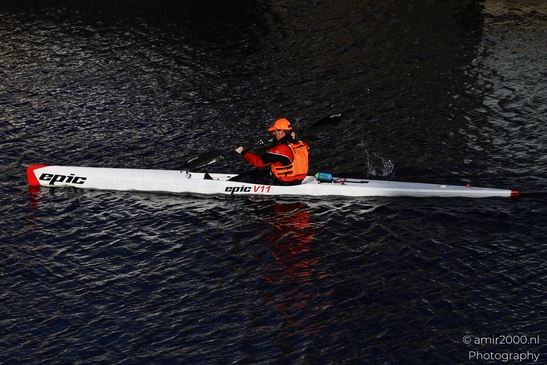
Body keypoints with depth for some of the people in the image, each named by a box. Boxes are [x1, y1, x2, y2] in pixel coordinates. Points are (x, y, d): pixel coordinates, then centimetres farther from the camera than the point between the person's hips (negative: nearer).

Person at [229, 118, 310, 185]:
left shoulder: (280, 149, -24)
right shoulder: (303, 145, -4)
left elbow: (259, 162, -17)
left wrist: (244, 152, -3)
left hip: (282, 183, -8)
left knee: (248, 177, 4)